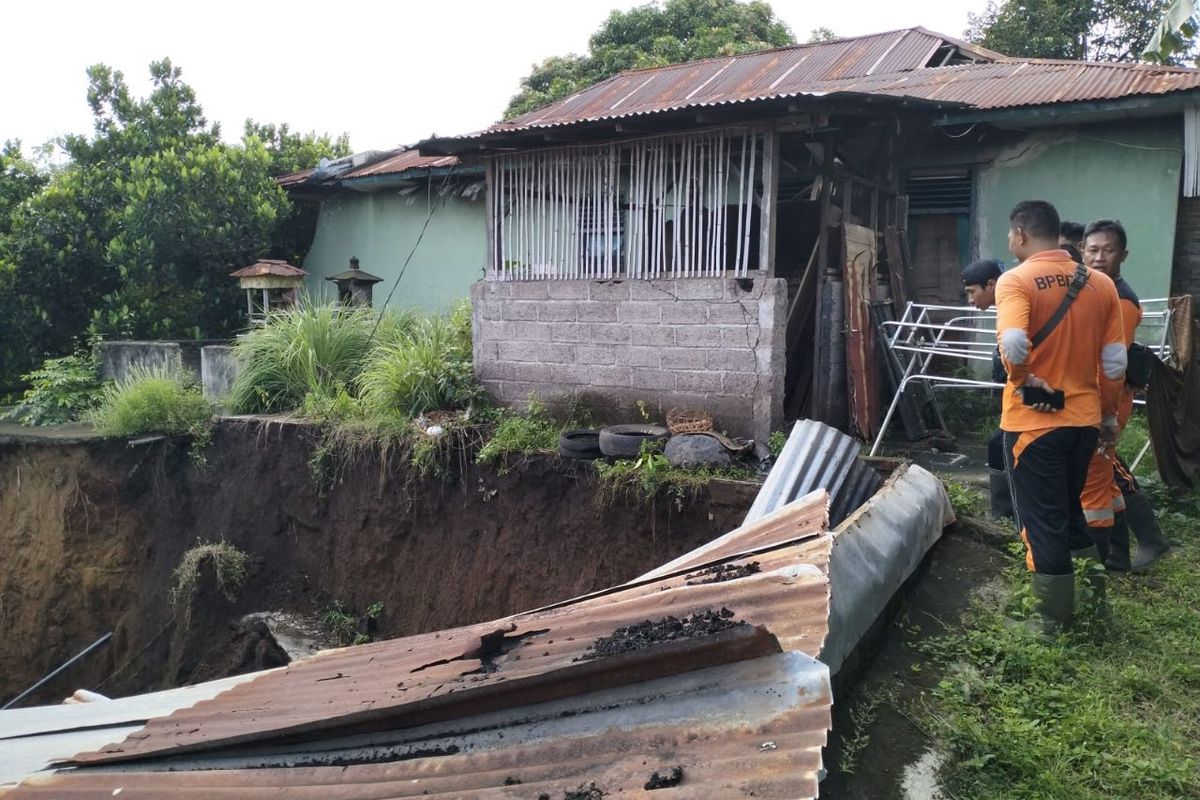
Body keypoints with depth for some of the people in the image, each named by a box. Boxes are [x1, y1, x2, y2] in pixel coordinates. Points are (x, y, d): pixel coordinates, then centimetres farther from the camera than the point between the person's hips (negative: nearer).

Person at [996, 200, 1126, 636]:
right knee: (1071, 512, 24)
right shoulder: (1101, 284, 3)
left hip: (1034, 421, -6)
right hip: (1084, 419, 6)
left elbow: (1013, 345, -31)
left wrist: (1024, 379, -12)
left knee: (1042, 523, 7)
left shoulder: (1015, 280, -14)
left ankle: (1055, 622, 17)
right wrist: (1109, 413, 17)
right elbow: (1115, 362, 5)